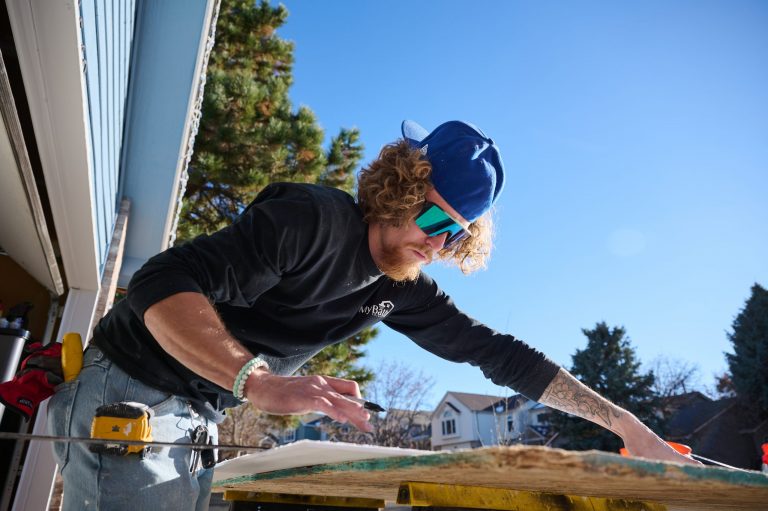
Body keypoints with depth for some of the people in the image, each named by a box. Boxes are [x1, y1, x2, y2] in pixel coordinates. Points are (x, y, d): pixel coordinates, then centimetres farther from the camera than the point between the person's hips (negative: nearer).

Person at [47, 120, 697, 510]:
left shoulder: (402, 293, 0)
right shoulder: (316, 219, -24)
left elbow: (496, 352, 3)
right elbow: (162, 285, -30)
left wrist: (620, 420, 1)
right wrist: (260, 383, -45)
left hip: (195, 423, 7)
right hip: (130, 393, -7)